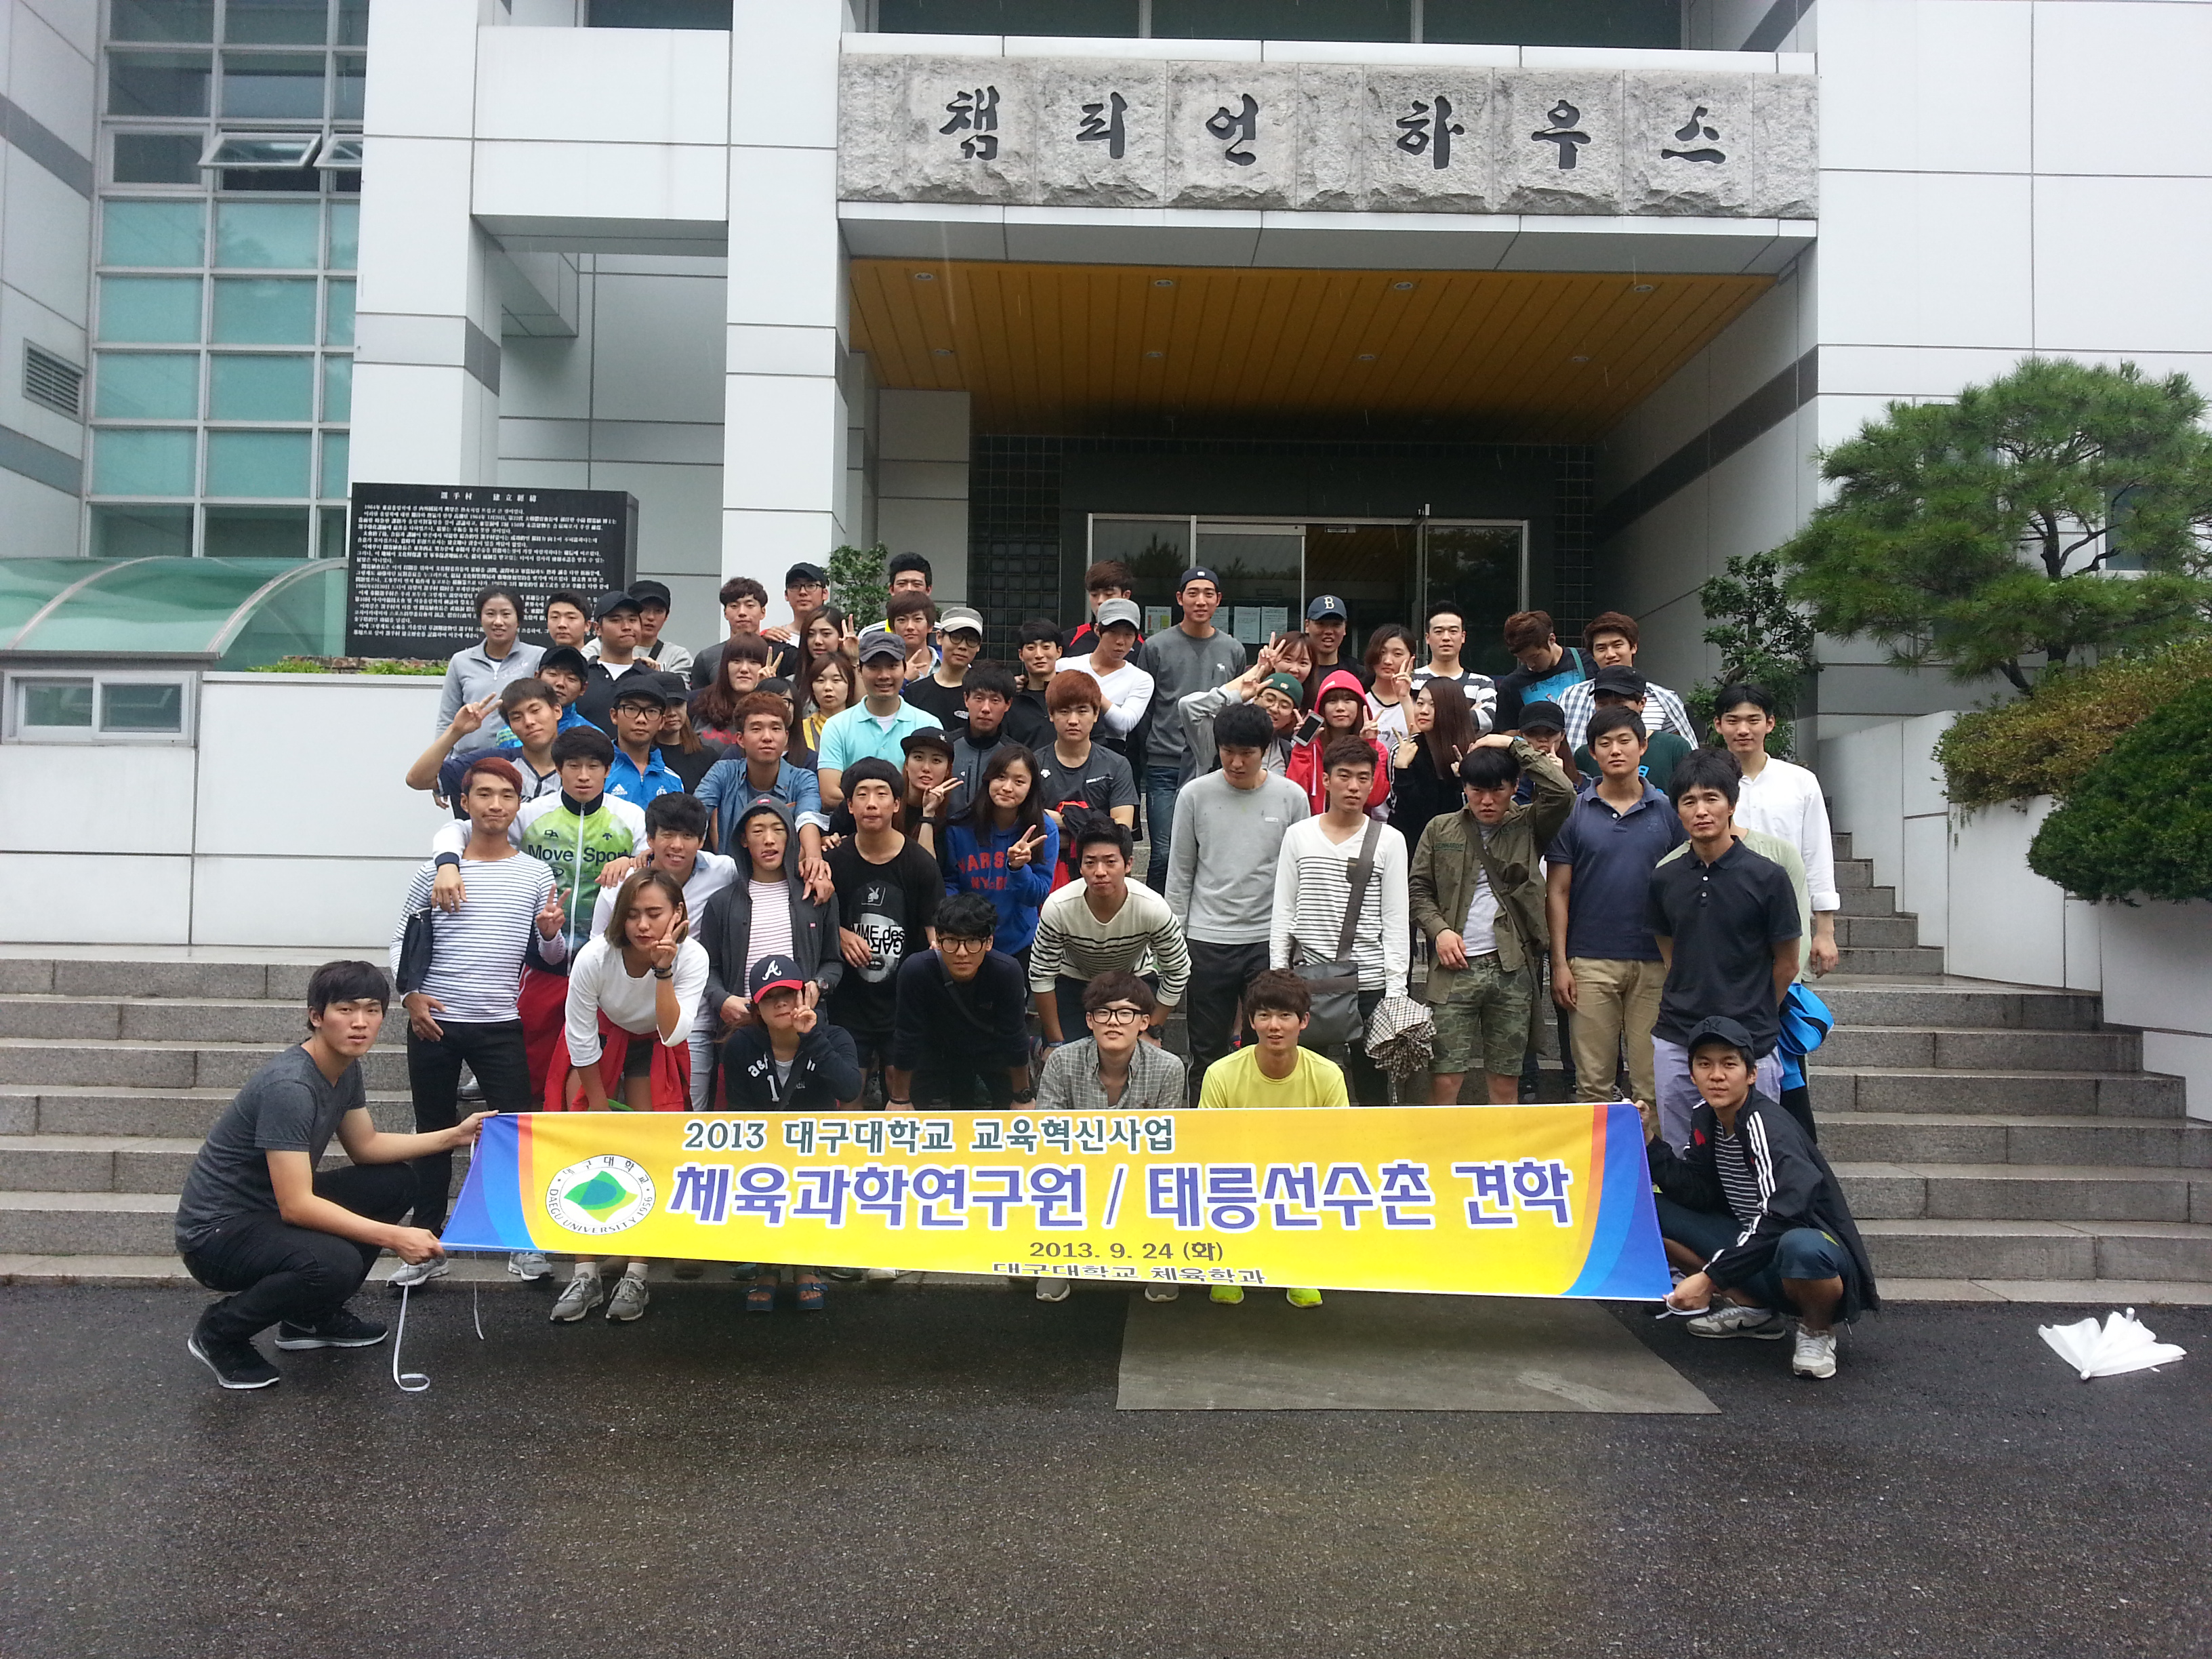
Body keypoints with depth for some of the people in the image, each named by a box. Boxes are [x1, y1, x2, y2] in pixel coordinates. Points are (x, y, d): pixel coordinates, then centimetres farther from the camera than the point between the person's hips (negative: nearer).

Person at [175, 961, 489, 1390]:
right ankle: (219, 1334, -4)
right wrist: (392, 1237, -34)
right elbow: (296, 1206, -31)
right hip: (216, 1231, -10)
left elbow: (366, 1146, 15)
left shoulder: (346, 1068, 1)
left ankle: (312, 1317, 15)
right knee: (333, 1263, -34)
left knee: (396, 1182, 5)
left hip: (271, 1208, 10)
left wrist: (454, 1136, 5)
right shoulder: (289, 1085, -28)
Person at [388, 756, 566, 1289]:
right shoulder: (436, 870, 3)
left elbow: (552, 956, 7)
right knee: (434, 1132, 9)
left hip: (500, 1026, 0)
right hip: (433, 1024, 0)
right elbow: (401, 941, 7)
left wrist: (550, 935, -15)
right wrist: (410, 995, -7)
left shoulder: (536, 875, 4)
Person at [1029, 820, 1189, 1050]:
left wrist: (1150, 1032, -11)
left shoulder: (1153, 908, -33)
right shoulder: (1058, 907, -34)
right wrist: (1055, 1043, -14)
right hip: (1073, 978, 0)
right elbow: (1041, 974, -20)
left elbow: (1177, 972, -17)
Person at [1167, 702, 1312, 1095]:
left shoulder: (1292, 797, 0)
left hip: (1269, 939, 0)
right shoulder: (1195, 794, -1)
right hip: (1208, 939, 0)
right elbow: (1180, 872, 6)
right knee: (1207, 1048, 7)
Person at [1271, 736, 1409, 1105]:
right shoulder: (1298, 835, 6)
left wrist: (1396, 989, -5)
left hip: (1370, 982, -1)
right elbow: (1283, 913, 8)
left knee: (1372, 1081, 4)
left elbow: (1396, 921, 1)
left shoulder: (1389, 841, 2)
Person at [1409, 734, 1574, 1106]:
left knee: (1506, 1080, 6)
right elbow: (1418, 890, 11)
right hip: (1455, 966, 0)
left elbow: (1562, 792, -11)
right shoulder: (1440, 830, 9)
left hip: (1513, 967, 1)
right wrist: (1438, 930, -6)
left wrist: (1515, 745, -3)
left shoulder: (1528, 827, 6)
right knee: (1445, 1079, -5)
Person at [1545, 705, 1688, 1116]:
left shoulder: (1668, 811, 5)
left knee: (1652, 1081, 4)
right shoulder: (1574, 812, 3)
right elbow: (1557, 892, 3)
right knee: (1592, 1081, 5)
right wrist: (1559, 963, -3)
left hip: (1655, 962, 1)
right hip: (1590, 962, 0)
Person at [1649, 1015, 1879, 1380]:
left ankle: (1817, 1329, -7)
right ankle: (1752, 1309, 5)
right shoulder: (1704, 1117, 1)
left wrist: (1709, 1277, -32)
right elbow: (1699, 1194, -1)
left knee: (1800, 1248, -44)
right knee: (1648, 1210, -5)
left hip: (1818, 1247, -7)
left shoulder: (1766, 1125, -23)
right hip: (1752, 1245, 7)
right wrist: (1649, 1144, -14)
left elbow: (1779, 1218, -32)